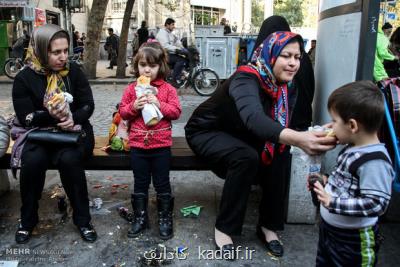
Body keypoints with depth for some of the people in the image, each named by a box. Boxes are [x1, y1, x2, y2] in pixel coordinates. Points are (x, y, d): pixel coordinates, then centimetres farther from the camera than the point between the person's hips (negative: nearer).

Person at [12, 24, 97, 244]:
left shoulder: (74, 71, -2)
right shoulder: (24, 78, -4)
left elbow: (88, 105, -2)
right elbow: (25, 118, -7)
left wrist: (73, 118, -22)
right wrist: (50, 115, -25)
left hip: (74, 130, 0)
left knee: (69, 159, -30)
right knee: (32, 161, -28)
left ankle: (82, 219, -12)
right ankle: (27, 219, -2)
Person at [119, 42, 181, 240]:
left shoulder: (167, 89, -2)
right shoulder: (132, 89, 3)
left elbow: (176, 112, -7)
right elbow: (123, 112, 3)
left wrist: (159, 104, -20)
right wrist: (133, 106, -16)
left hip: (161, 144, -2)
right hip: (137, 144, 2)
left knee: (162, 184, 10)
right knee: (140, 184, 14)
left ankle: (165, 218, 25)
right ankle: (140, 218, 29)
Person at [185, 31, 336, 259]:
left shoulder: (287, 87, -7)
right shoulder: (246, 79, -32)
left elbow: (281, 125, -8)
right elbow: (253, 117, -52)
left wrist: (300, 137, -31)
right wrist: (297, 138, -68)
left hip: (239, 136, 6)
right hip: (206, 132, -6)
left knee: (280, 151, -18)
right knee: (246, 157, -33)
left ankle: (269, 225, -5)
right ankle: (224, 228, -15)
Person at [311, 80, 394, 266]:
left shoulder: (374, 161, -28)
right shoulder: (352, 148, 1)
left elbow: (376, 204, -30)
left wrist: (333, 202, -33)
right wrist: (327, 182, 2)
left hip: (353, 240, -8)